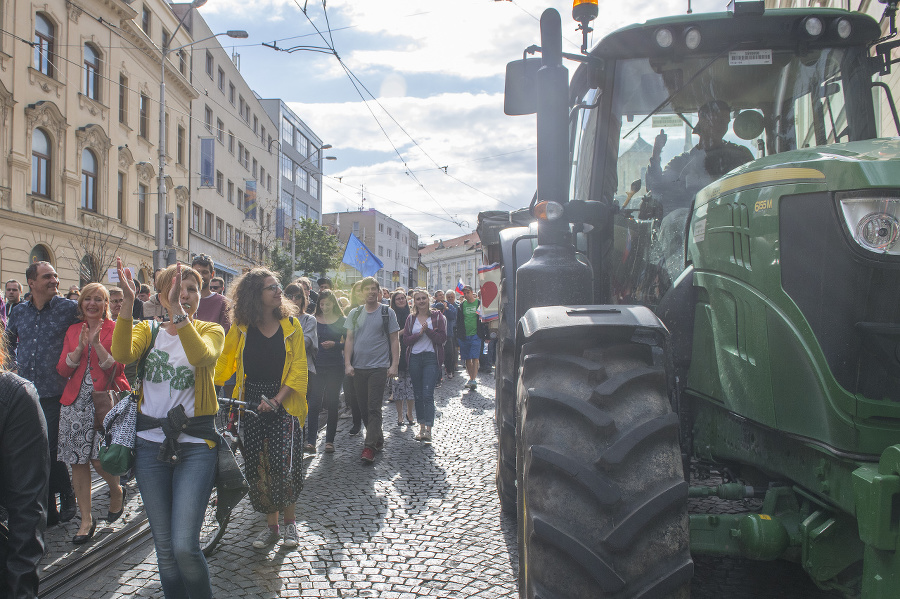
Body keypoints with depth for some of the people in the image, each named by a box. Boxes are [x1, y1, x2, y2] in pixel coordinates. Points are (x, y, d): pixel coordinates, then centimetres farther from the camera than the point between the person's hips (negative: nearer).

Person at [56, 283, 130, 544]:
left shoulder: (115, 330, 1)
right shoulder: (73, 331, 14)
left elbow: (116, 368, -7)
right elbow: (63, 369, 6)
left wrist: (97, 344, -18)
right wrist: (80, 348, -10)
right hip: (76, 401, 4)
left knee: (99, 458, -12)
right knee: (78, 461, 3)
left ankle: (117, 490, 21)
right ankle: (86, 519, 14)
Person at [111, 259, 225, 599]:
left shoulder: (211, 330, 1)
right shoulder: (148, 330, 9)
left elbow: (202, 356, -23)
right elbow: (122, 354, -14)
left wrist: (179, 311, -34)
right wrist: (128, 303, -24)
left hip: (195, 444, -3)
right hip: (150, 443, 3)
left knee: (184, 547, -11)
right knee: (164, 548, 10)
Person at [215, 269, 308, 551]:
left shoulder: (291, 324, -1)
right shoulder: (241, 327, 1)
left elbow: (298, 367, -4)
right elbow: (225, 362, 6)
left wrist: (277, 399, -14)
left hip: (284, 403, -2)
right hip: (251, 403, 2)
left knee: (283, 464, -11)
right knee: (257, 467, 4)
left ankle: (289, 522, 11)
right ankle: (271, 526, 20)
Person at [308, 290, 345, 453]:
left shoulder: (341, 321, 3)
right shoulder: (313, 320, 7)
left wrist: (334, 344, -12)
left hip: (335, 366, 0)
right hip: (317, 366, 1)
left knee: (332, 403, 5)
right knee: (314, 402, -6)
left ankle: (329, 440, 14)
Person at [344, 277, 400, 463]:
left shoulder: (387, 313, 1)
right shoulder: (354, 313, 10)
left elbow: (395, 340, 1)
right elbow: (349, 340, 9)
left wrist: (394, 365, -7)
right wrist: (348, 363, -1)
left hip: (379, 367, -4)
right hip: (358, 368, 4)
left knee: (374, 408, -9)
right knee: (363, 407, 9)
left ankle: (369, 447, -9)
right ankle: (378, 441, 24)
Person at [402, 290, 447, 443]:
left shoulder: (437, 316, 2)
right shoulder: (411, 319, 10)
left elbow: (442, 338, -5)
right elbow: (406, 339, 2)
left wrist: (427, 330, -15)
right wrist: (420, 333, -12)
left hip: (431, 357, -4)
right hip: (415, 358, 4)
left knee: (428, 394, -12)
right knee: (418, 395, 8)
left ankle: (428, 429, -13)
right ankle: (421, 427, 18)